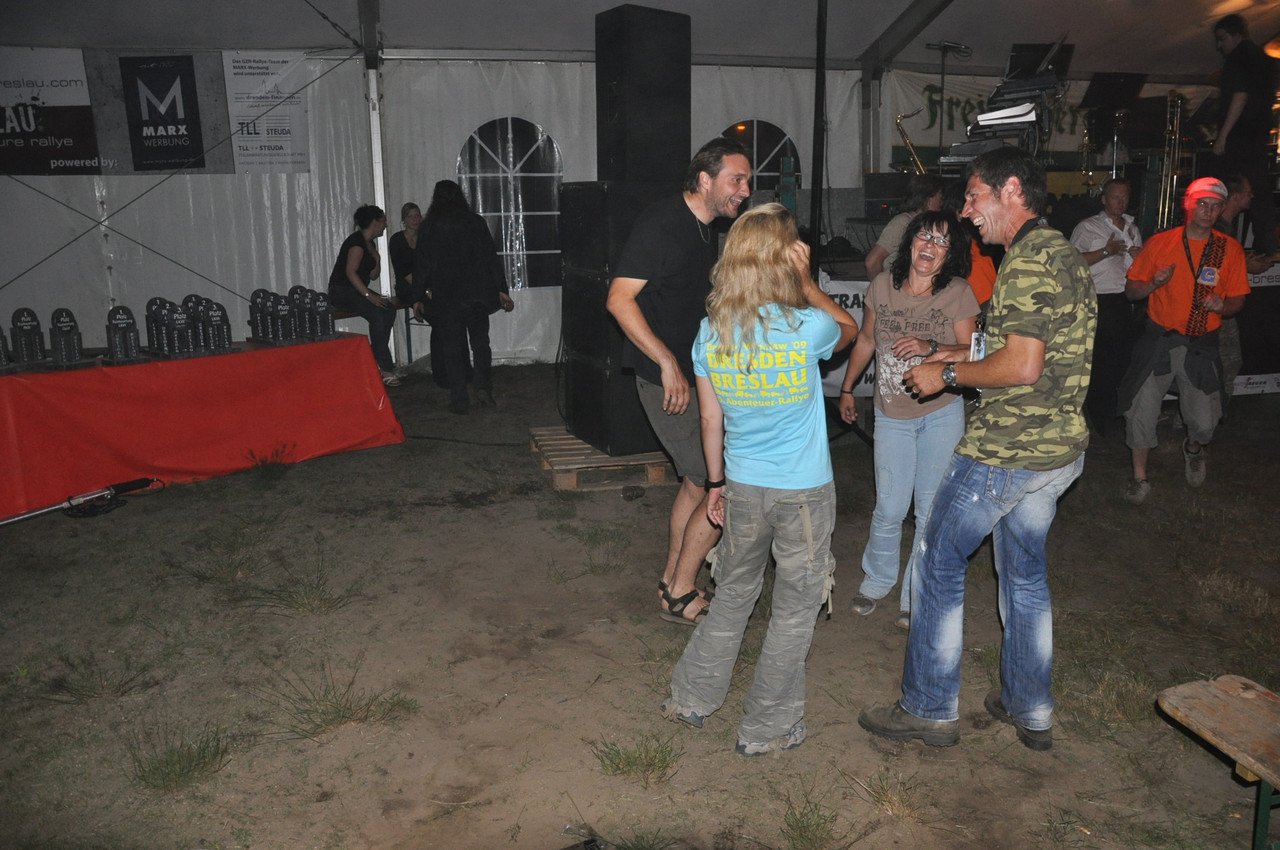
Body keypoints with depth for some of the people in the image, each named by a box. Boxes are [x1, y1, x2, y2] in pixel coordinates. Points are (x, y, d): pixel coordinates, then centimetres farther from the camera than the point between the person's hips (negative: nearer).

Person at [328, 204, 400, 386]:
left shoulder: (370, 244, 16)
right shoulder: (357, 241, -13)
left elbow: (372, 275, 21)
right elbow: (350, 272, -22)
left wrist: (377, 258, 5)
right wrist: (369, 295, -28)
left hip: (357, 291, 9)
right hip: (341, 291, -9)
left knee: (389, 309, -14)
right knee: (376, 314, -30)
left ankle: (376, 358, -11)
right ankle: (385, 368, -27)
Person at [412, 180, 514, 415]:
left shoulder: (429, 227, -1)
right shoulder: (476, 222, 2)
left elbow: (421, 264, -1)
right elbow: (491, 258, 2)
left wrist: (418, 297, 5)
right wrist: (501, 290, 6)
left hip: (446, 297, -1)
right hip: (477, 294, 2)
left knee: (453, 347, 4)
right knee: (480, 341, 14)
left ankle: (460, 401, 3)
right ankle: (484, 387, 0)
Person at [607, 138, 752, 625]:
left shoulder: (706, 230, 13)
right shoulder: (661, 224, -15)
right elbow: (619, 299, -21)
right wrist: (668, 363, -25)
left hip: (696, 374, 10)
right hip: (668, 379, -10)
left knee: (698, 481, 16)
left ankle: (672, 583, 30)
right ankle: (681, 596, 7)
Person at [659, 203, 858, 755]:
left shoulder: (710, 332, -5)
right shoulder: (806, 329, -17)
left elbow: (710, 417, 4)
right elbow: (849, 328, 8)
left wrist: (716, 482, 15)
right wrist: (805, 281, 0)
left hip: (742, 487, 4)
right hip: (804, 492, -4)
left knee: (732, 596, 22)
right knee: (795, 612, 13)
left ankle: (693, 699, 34)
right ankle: (766, 729, 24)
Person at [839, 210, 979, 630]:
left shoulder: (958, 293, -8)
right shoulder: (883, 285, -1)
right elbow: (866, 339, 13)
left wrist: (931, 348, -27)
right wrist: (847, 389, 19)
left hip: (941, 413, -1)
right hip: (891, 414, 1)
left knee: (931, 511, 4)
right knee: (889, 508, 3)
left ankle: (915, 598, 21)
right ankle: (876, 580, 28)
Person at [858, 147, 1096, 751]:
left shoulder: (1027, 260, -18)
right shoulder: (1063, 254, 14)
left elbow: (1023, 367, -25)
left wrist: (948, 374, -12)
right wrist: (967, 359, 15)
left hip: (1005, 450, -10)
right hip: (1060, 448, 10)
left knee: (939, 564, 3)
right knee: (1025, 571, 20)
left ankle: (930, 709, 14)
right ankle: (1030, 710, 31)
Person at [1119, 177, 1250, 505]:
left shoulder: (1230, 249, 3)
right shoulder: (1160, 243, 2)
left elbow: (1237, 299, 7)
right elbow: (1131, 290, 5)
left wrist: (1222, 306, -16)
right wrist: (1154, 284, -16)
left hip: (1201, 345, 0)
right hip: (1158, 339, 0)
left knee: (1204, 423, -2)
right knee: (1140, 411, -5)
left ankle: (1193, 449, 36)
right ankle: (1140, 478, 14)